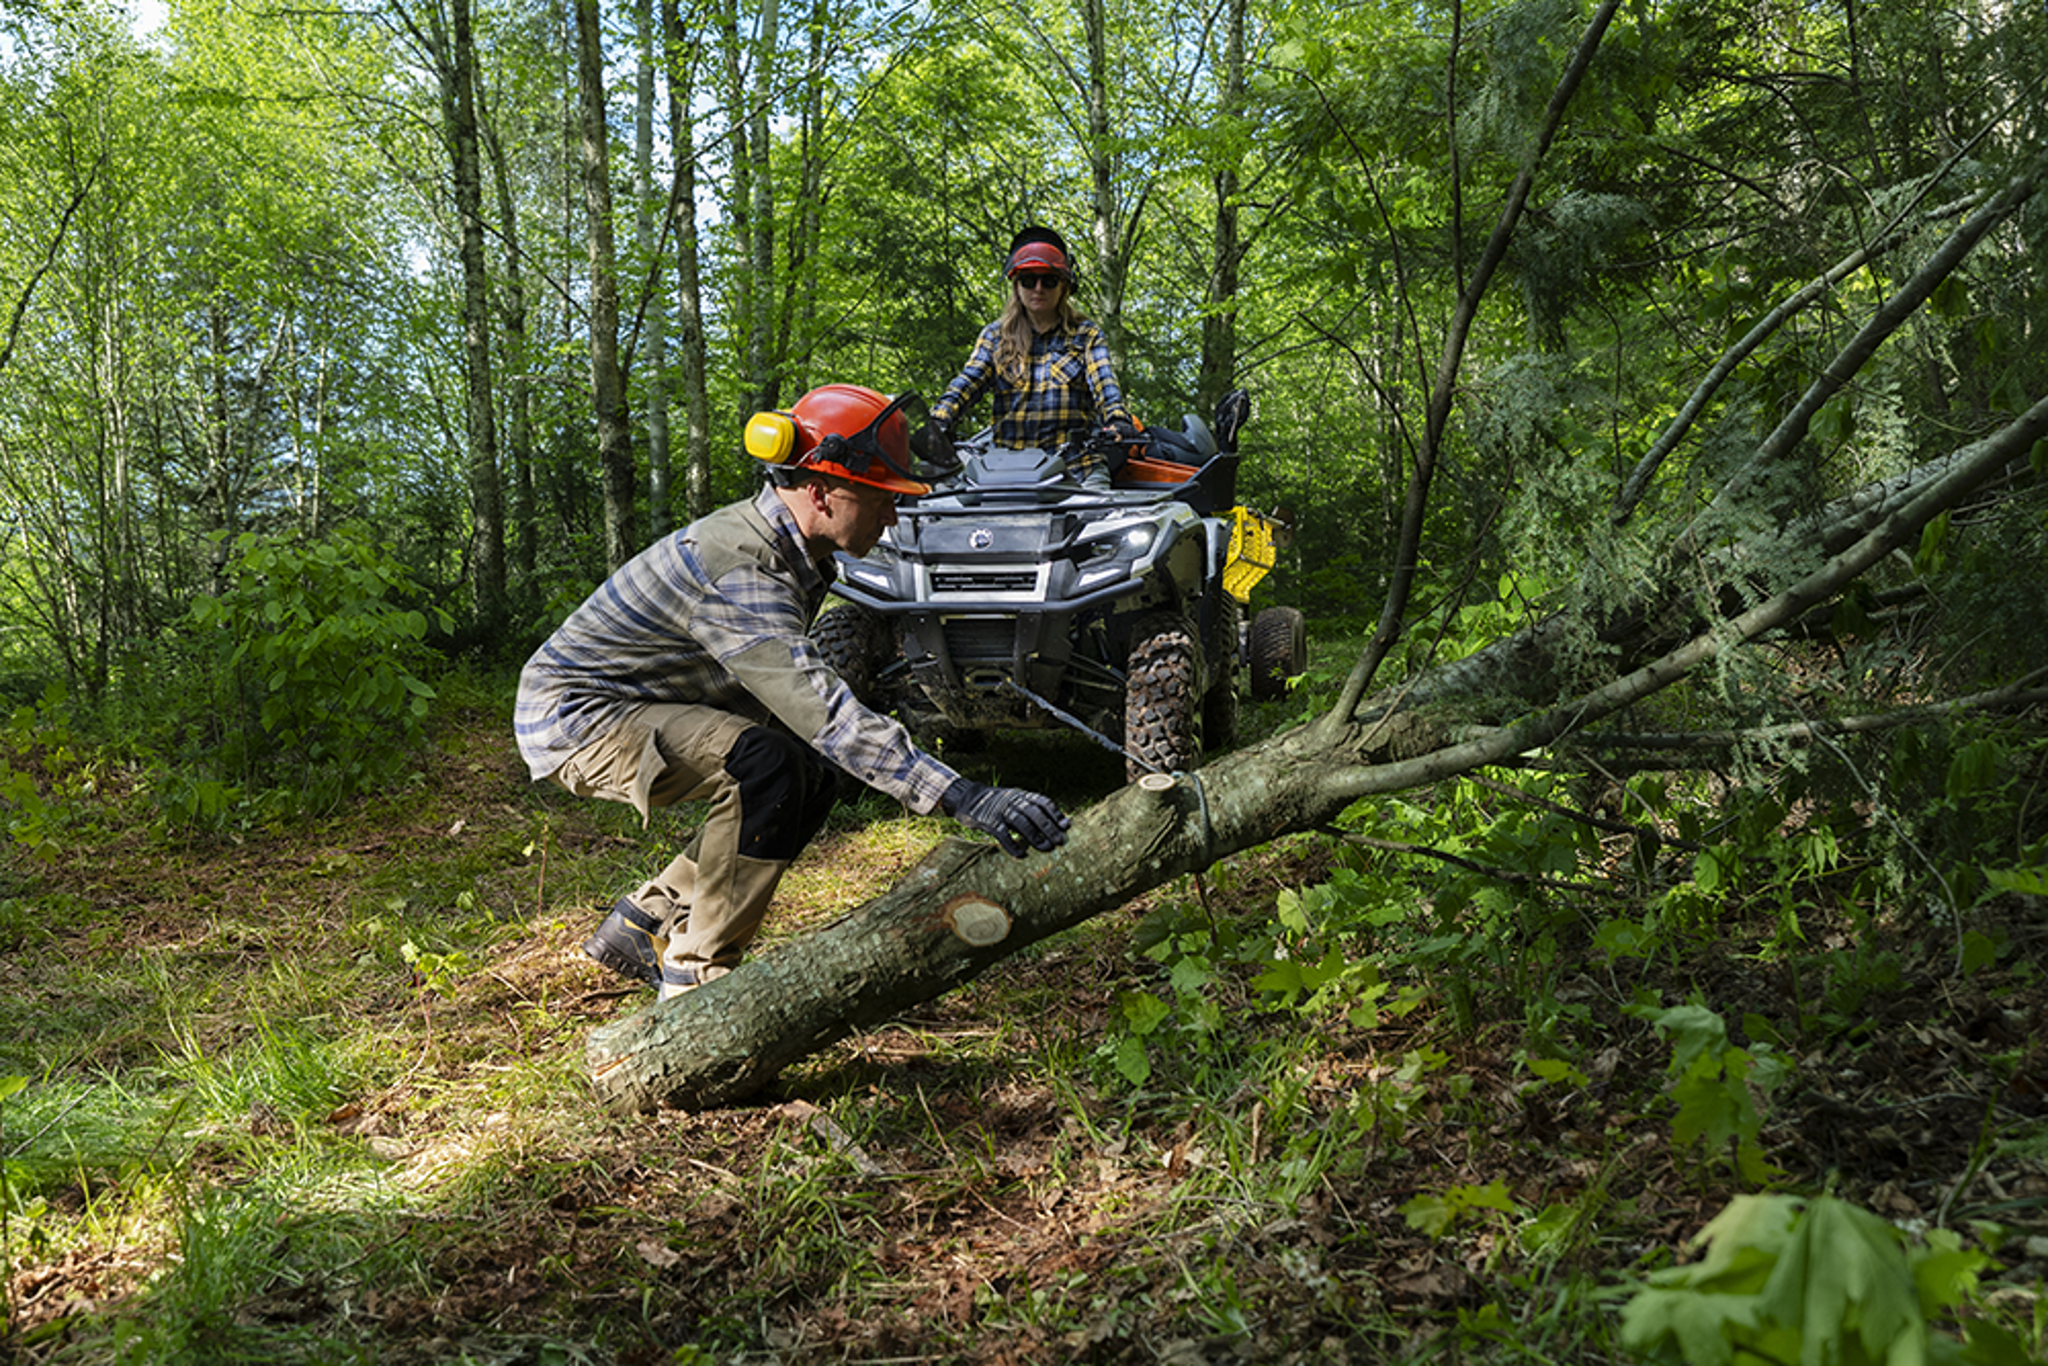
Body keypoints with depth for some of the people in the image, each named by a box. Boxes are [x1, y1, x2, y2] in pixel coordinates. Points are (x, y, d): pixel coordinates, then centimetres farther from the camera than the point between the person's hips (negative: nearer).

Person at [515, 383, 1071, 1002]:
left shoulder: (796, 552, 1)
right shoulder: (738, 572, -30)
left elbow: (790, 691, 14)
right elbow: (821, 710, -39)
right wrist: (964, 797, -44)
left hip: (633, 707, 10)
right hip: (571, 715, -10)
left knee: (815, 773, 5)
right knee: (765, 762, -29)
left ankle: (643, 922, 12)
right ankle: (695, 975, -15)